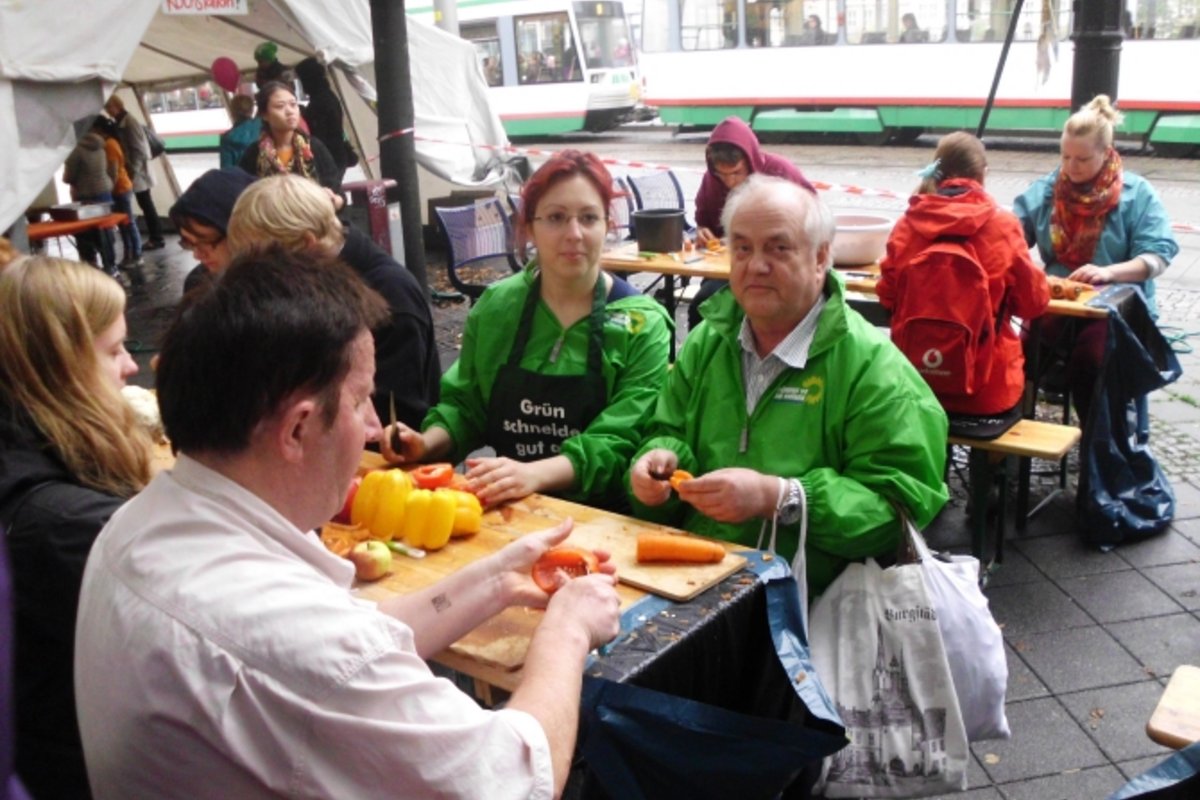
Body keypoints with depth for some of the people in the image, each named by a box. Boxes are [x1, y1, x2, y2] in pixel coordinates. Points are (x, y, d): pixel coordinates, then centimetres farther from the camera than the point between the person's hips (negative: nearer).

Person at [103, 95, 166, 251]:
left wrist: (133, 171, -18)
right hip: (134, 172, 9)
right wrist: (131, 170, 13)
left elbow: (139, 149, -18)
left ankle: (156, 238, 2)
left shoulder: (129, 122, -15)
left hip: (138, 173, -9)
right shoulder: (121, 123, 13)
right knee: (146, 206, 11)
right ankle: (154, 237, 15)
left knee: (147, 206, -4)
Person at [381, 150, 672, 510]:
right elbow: (465, 403, 13)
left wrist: (536, 474, -30)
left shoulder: (642, 324, -6)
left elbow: (621, 441, -14)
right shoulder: (495, 305, 3)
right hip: (505, 506, 2)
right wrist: (428, 443, -8)